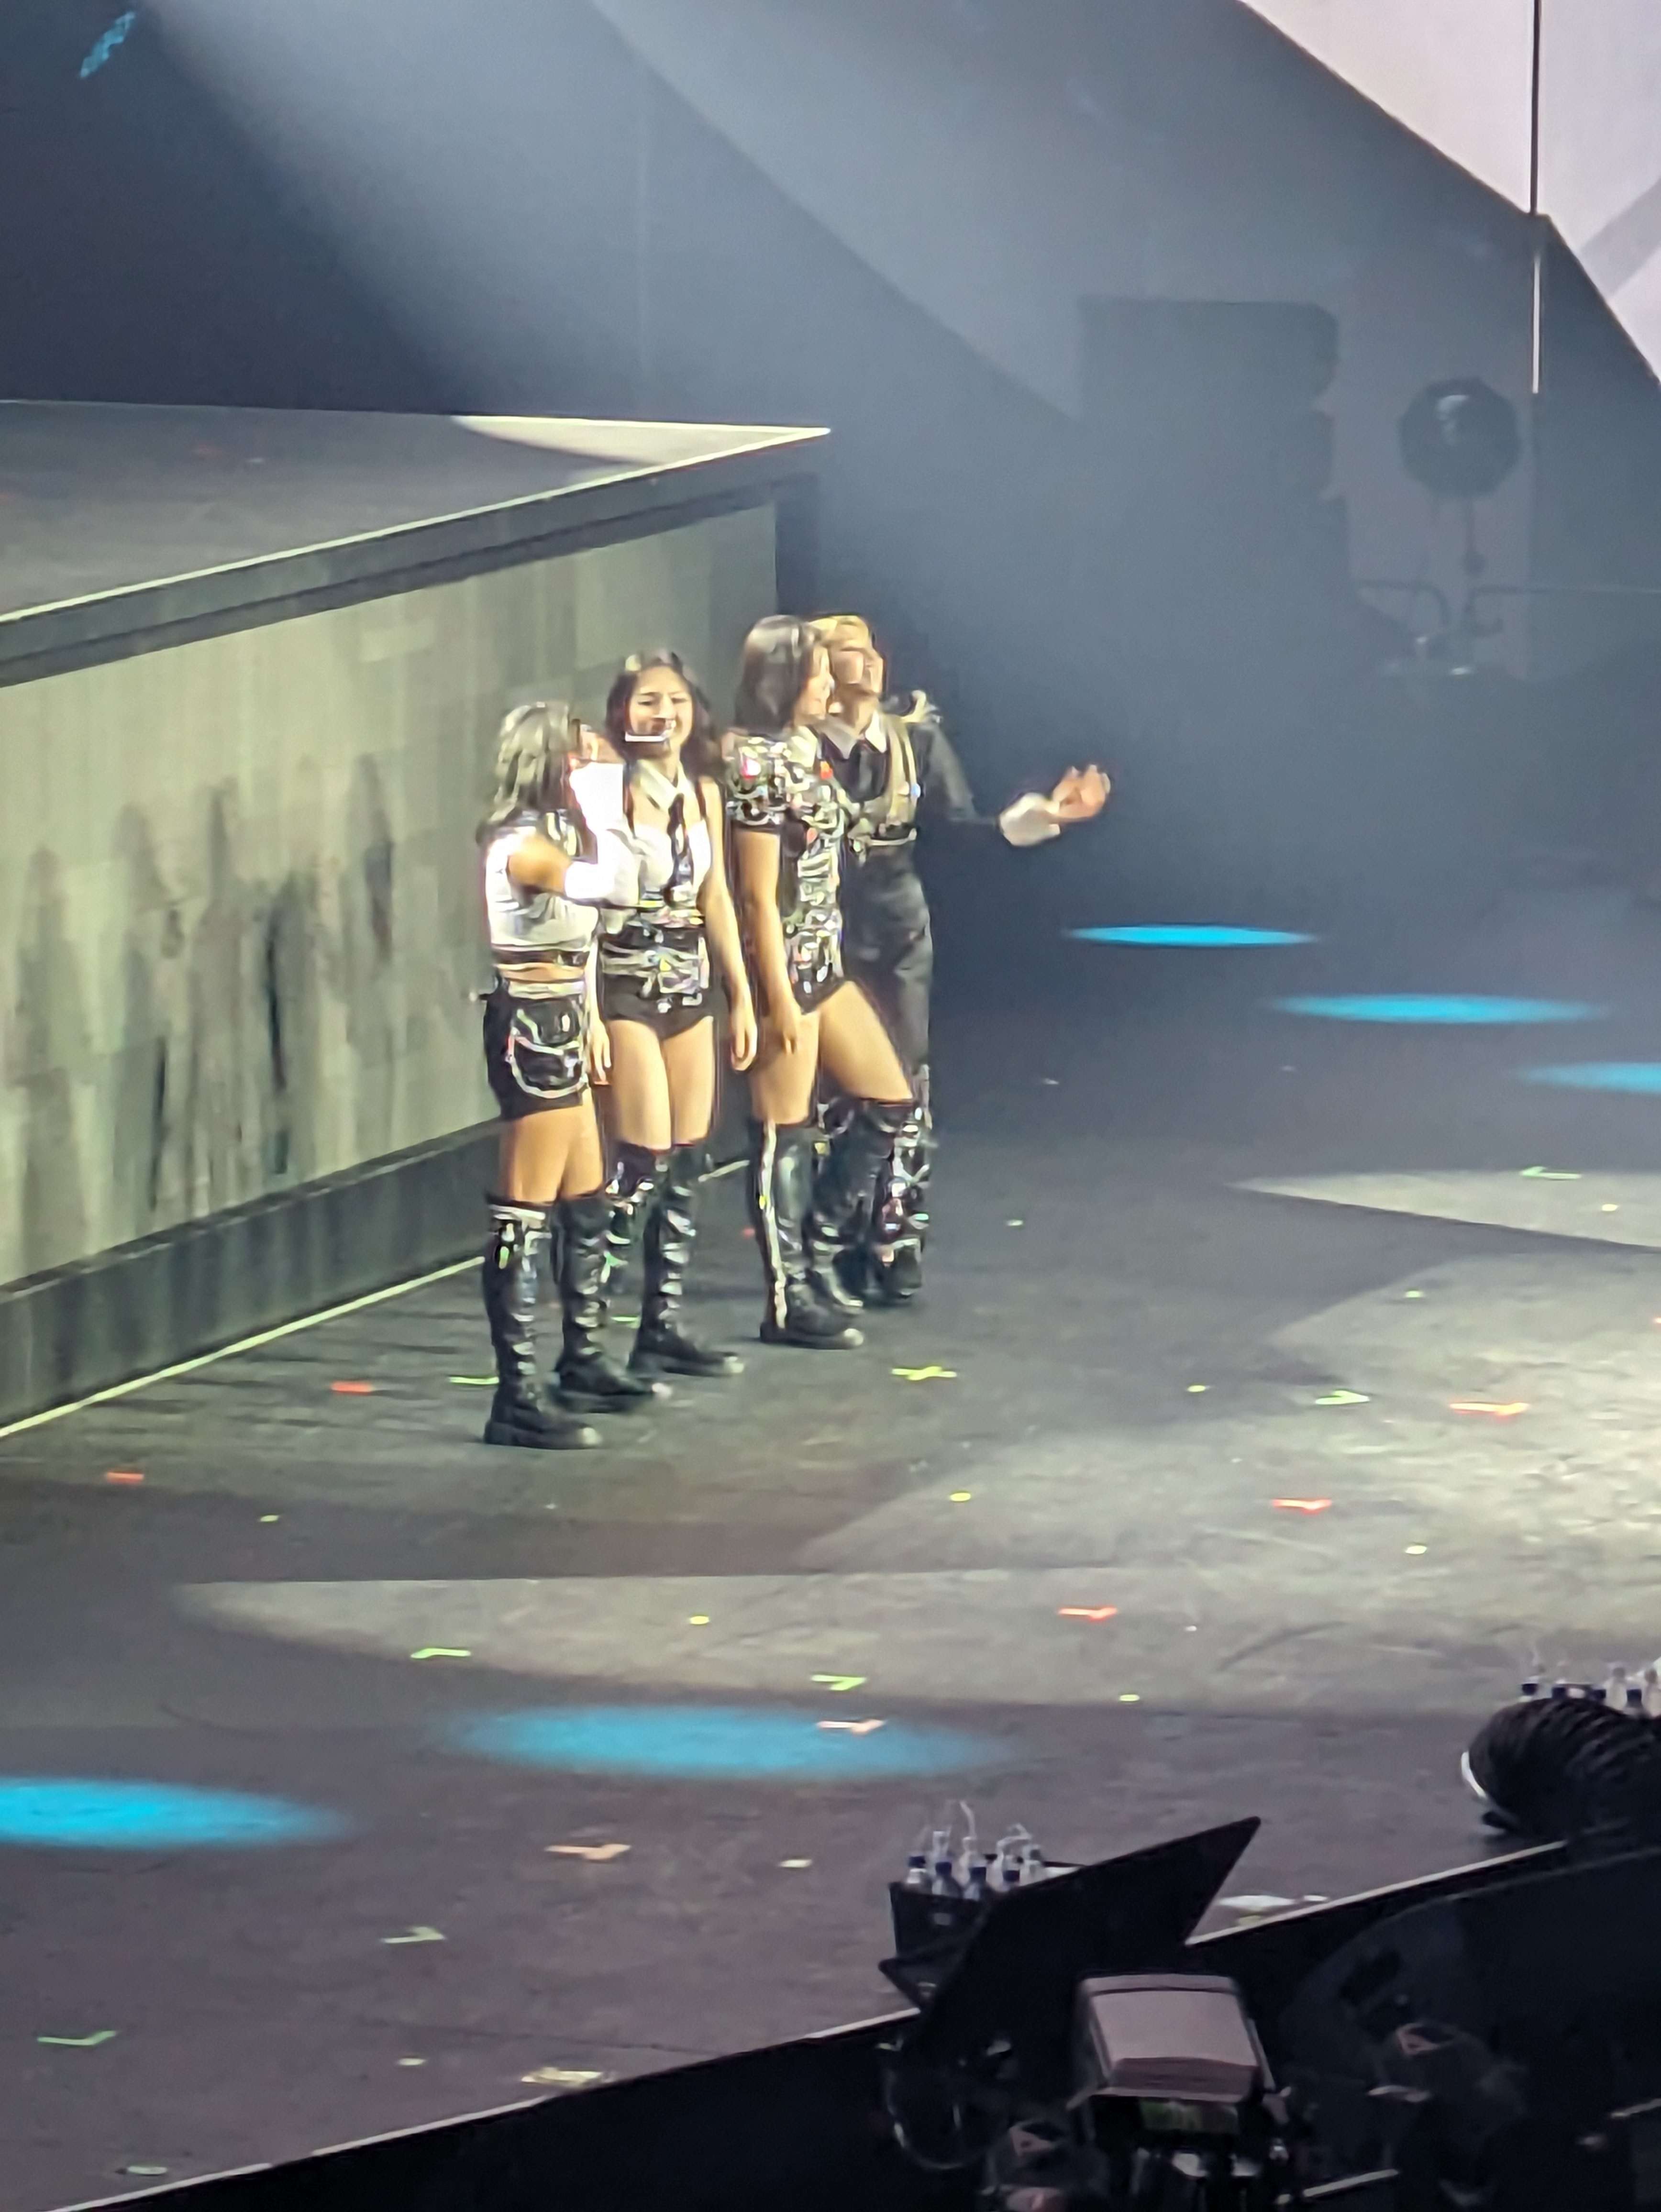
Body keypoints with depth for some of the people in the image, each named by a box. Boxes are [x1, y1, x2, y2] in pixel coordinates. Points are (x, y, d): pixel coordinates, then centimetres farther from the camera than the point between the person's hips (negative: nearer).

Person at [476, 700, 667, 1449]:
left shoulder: (549, 835, 14)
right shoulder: (525, 848, -18)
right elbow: (620, 882, -28)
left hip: (559, 1026, 10)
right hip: (532, 1028, -10)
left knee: (587, 1208, 19)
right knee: (525, 1217, -9)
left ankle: (582, 1365, 32)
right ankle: (515, 1399, -9)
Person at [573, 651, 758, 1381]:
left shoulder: (703, 791, 10)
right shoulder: (608, 791, -10)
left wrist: (742, 996, 15)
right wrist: (589, 1014, -19)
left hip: (691, 991, 7)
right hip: (626, 991, -7)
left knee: (689, 1165, 7)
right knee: (644, 1162, -12)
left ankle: (664, 1328, 16)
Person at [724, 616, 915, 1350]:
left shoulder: (804, 749, 11)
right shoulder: (757, 765, -16)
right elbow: (759, 894, -18)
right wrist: (779, 997, -18)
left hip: (824, 956, 10)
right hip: (784, 962, -10)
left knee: (888, 1103, 13)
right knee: (786, 1132, -2)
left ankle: (815, 1245, 22)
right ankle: (790, 1300, 5)